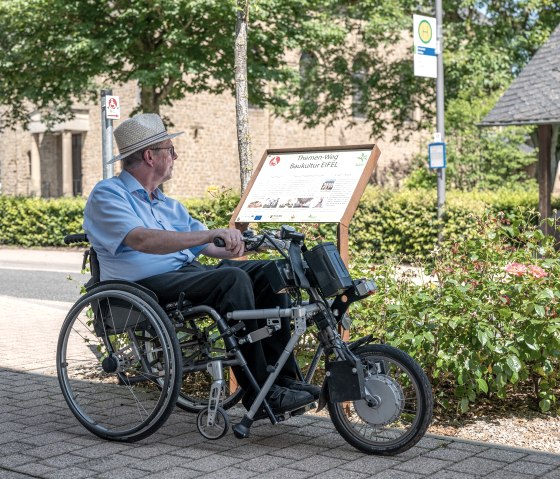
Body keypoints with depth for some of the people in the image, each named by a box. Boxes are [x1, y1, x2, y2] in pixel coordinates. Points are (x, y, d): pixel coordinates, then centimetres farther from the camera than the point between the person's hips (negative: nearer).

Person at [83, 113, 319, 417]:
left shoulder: (166, 204, 25)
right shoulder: (106, 196, -4)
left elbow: (207, 245, 19)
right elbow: (142, 240, -23)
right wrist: (211, 234, -30)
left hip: (188, 272, 8)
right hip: (147, 285, -8)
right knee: (232, 279, -30)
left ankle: (283, 378, -7)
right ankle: (260, 394, -26)